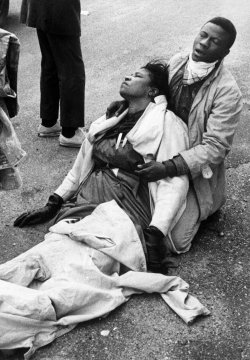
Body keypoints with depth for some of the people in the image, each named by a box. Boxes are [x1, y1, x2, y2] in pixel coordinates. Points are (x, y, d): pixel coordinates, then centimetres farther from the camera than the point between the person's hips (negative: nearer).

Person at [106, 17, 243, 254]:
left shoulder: (227, 91, -19)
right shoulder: (176, 62, -2)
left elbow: (214, 147, -22)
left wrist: (169, 168, -32)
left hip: (194, 171, -5)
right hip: (159, 155, 6)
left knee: (172, 241, -13)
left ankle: (205, 207, 18)